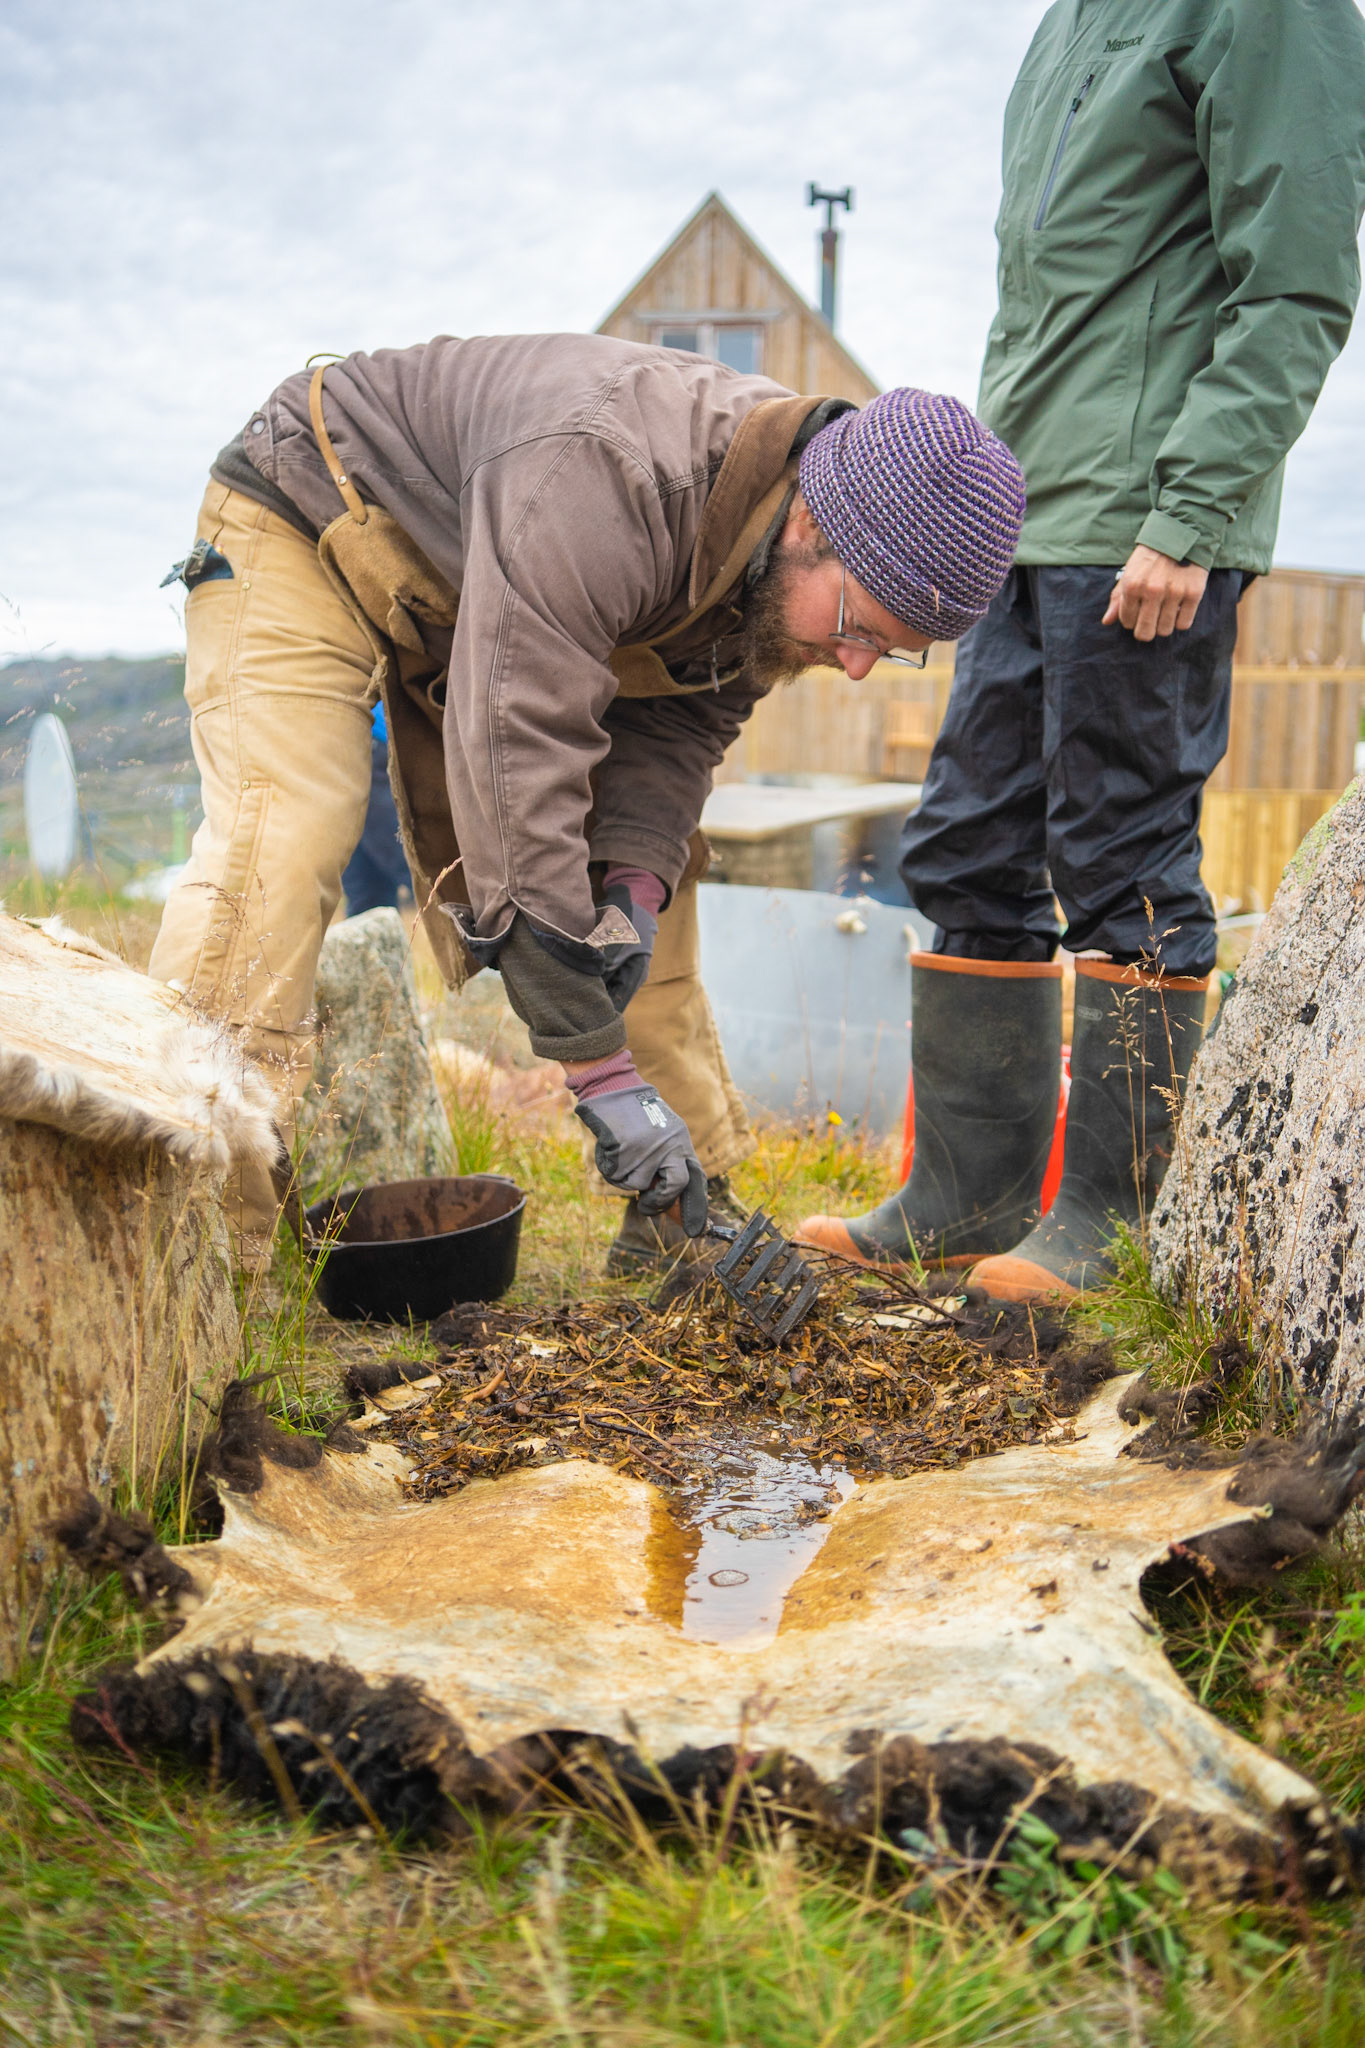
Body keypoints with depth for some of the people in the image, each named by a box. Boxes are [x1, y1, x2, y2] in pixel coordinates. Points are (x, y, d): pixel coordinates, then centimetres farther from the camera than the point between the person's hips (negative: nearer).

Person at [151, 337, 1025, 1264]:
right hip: (307, 528, -7)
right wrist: (602, 1070, -41)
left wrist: (634, 884, -27)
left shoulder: (804, 565, -14)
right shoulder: (609, 480, -41)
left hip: (480, 604, 7)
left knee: (648, 870, 1)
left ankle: (691, 1215, 8)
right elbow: (516, 757, -43)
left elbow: (681, 721, -6)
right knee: (277, 850, -28)